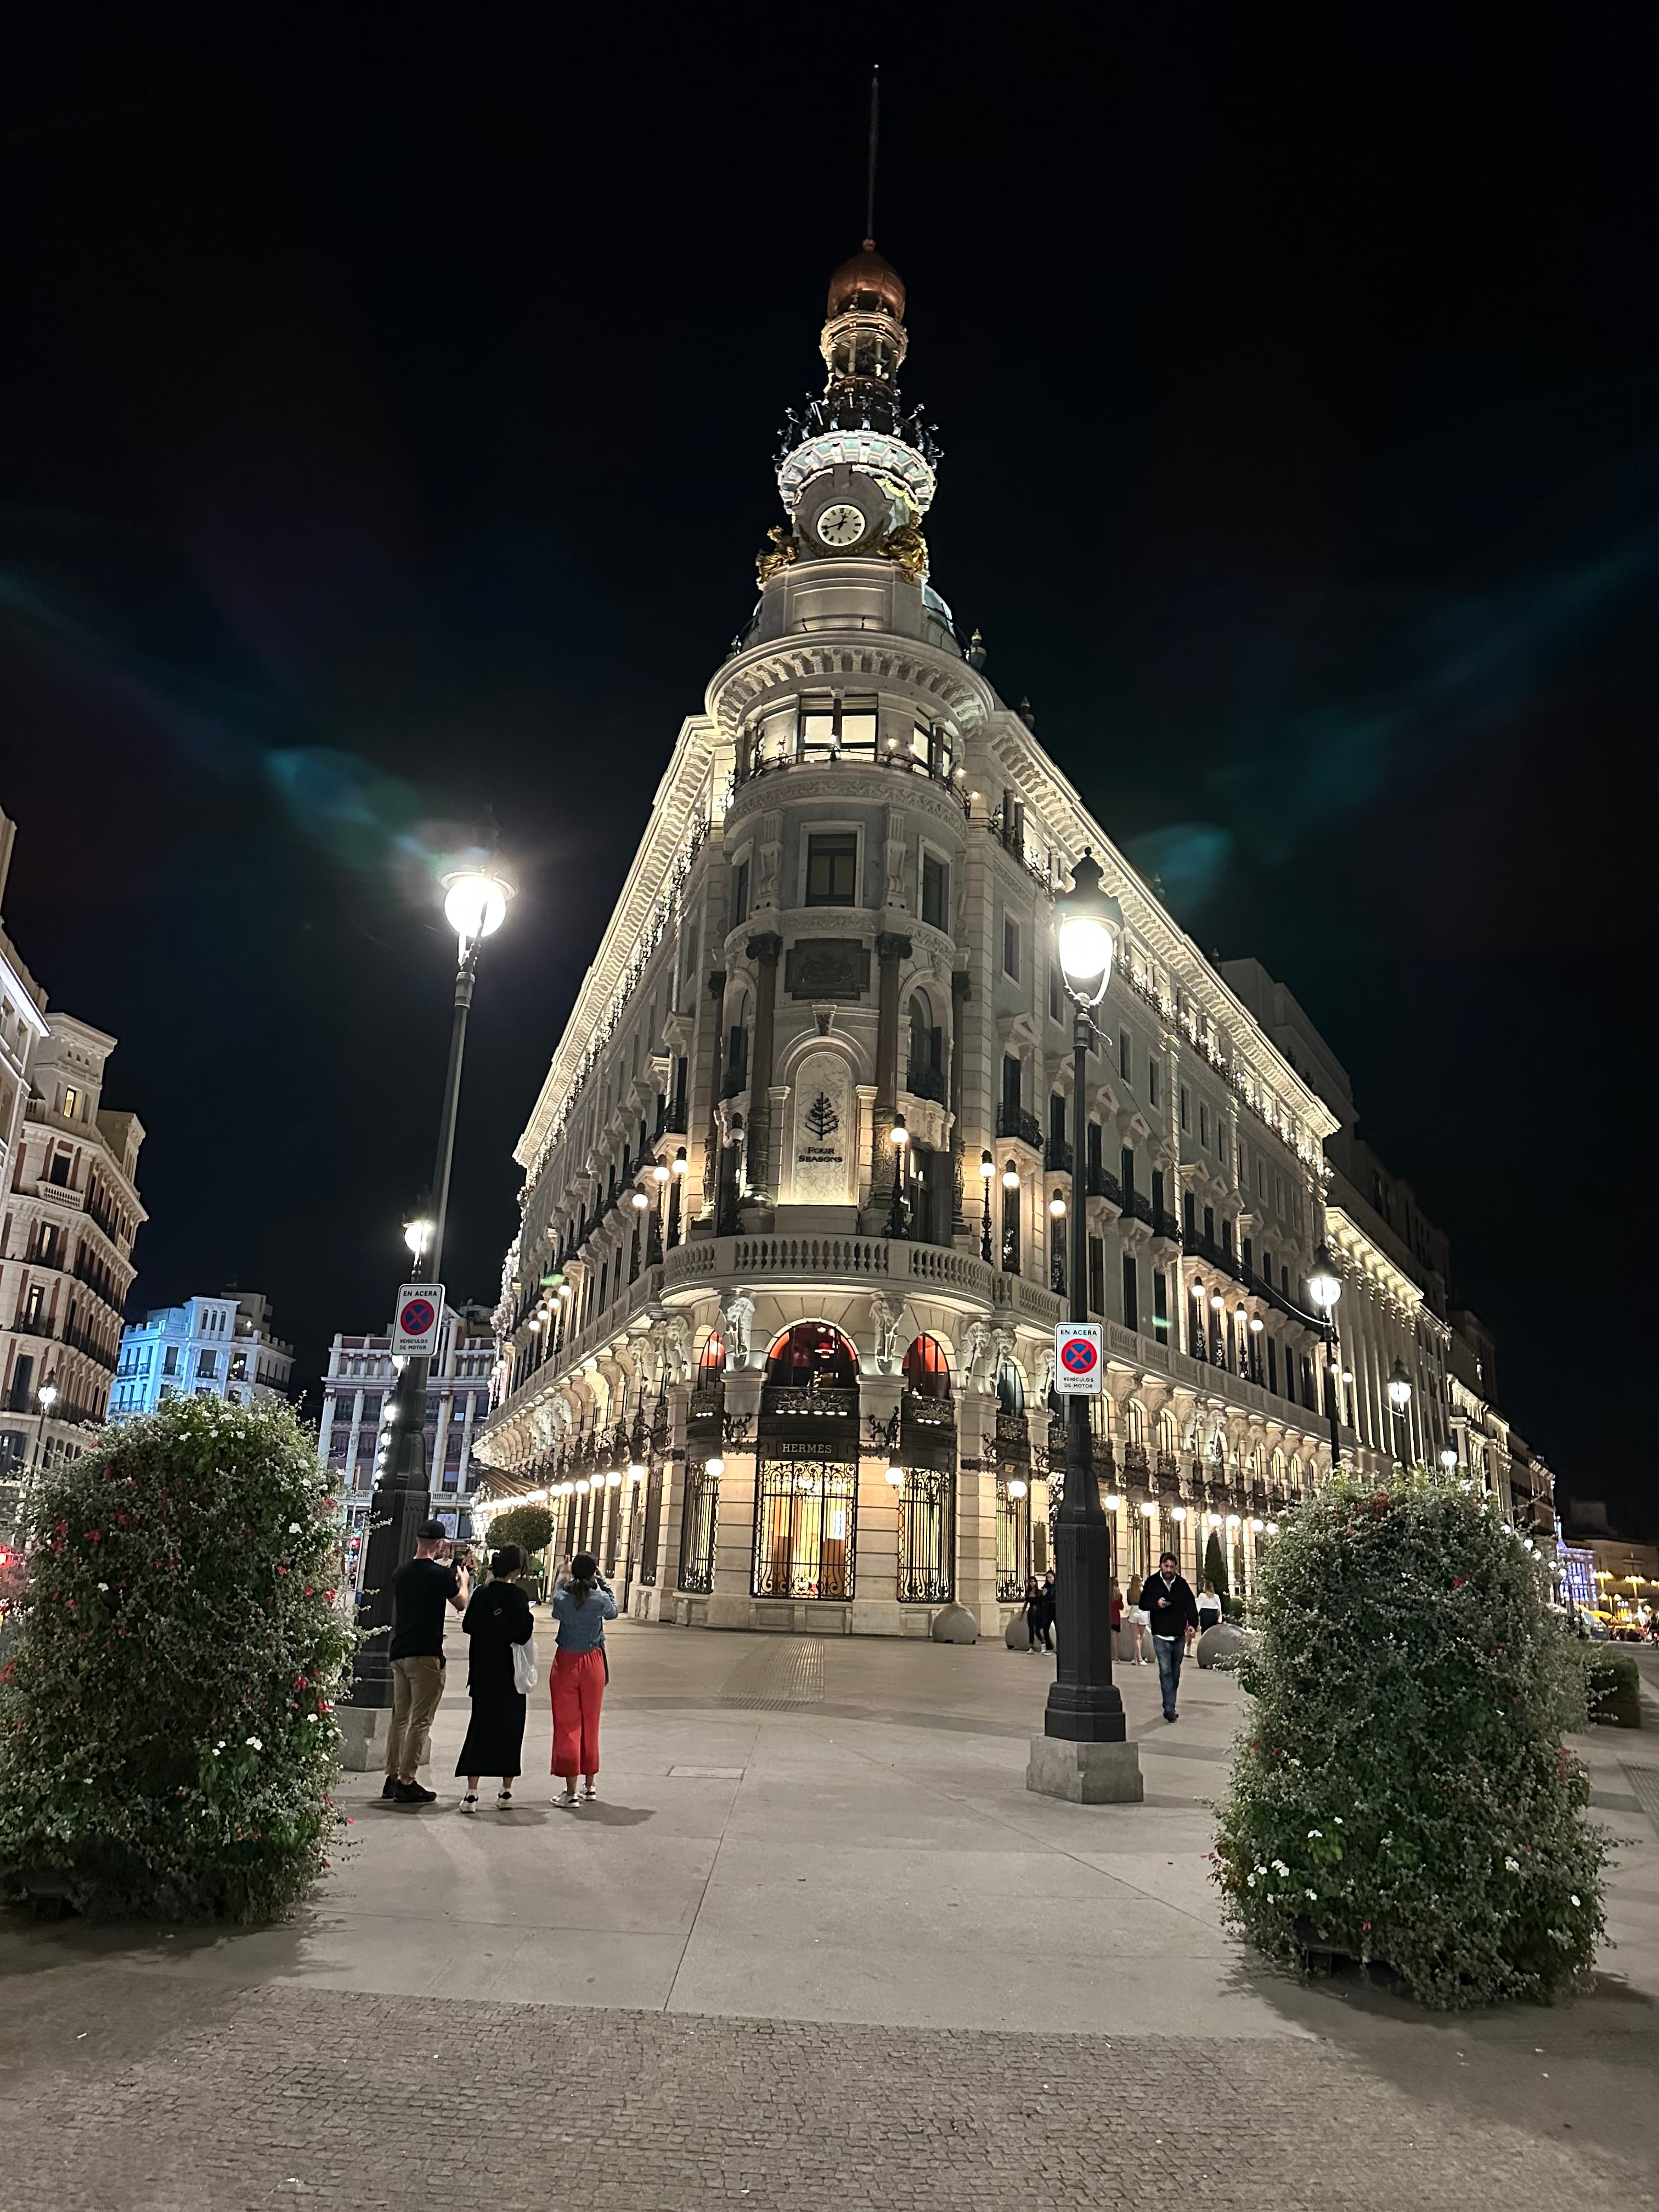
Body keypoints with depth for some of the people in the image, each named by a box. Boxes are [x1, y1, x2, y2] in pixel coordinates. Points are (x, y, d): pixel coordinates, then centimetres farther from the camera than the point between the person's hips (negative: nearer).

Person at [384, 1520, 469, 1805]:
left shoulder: (401, 1572, 8)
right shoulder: (440, 1574, -12)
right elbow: (462, 1604, 5)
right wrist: (463, 1581, 24)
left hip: (399, 1652, 7)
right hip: (425, 1654, -7)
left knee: (400, 1716, 15)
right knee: (420, 1720, -2)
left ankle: (393, 1778, 18)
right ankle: (406, 1783, -2)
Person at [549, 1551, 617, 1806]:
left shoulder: (562, 1597, -11)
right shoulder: (600, 1599, -12)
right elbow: (613, 1612, 10)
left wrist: (563, 1579, 18)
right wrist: (602, 1583, 13)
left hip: (565, 1663, -1)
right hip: (593, 1663, 1)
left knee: (567, 1725, 4)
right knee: (590, 1724, 15)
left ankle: (571, 1790, 1)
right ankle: (590, 1785, 25)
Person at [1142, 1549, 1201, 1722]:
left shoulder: (1182, 1584, 3)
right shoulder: (1152, 1582, -1)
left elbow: (1191, 1605, 3)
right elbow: (1143, 1603, 3)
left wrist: (1193, 1625, -12)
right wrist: (1156, 1604, -17)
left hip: (1179, 1636, 3)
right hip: (1161, 1636, -3)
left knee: (1175, 1673, 12)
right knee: (1165, 1671, -12)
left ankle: (1170, 1706, 25)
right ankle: (1169, 1708, -14)